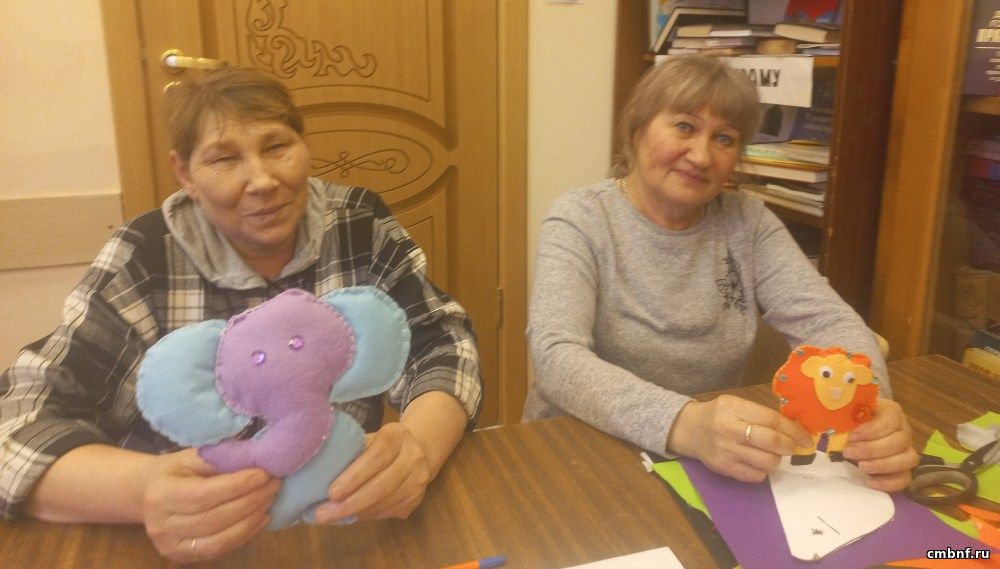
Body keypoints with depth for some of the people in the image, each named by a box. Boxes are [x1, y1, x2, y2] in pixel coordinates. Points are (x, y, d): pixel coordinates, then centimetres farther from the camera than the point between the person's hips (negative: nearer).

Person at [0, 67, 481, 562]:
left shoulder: (362, 227, -3)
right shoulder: (142, 259, -8)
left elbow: (441, 346, -6)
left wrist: (419, 445, -29)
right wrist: (142, 489, -34)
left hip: (346, 525, 3)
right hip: (199, 543, -2)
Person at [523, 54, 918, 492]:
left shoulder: (747, 223, 2)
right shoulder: (580, 220, -10)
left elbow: (827, 319, -7)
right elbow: (558, 358, -24)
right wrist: (683, 424, -40)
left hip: (716, 468, 4)